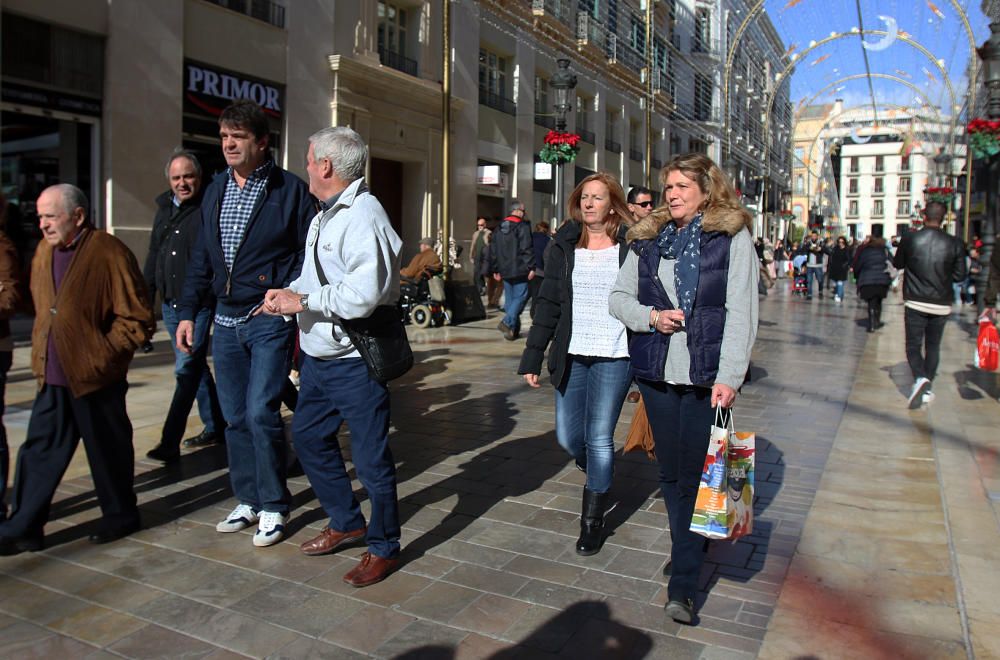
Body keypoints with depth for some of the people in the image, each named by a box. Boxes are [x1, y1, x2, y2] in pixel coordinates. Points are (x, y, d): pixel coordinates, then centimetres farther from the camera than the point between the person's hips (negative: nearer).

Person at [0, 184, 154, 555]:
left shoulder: (109, 253, -14)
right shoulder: (44, 252, 9)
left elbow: (137, 318, -13)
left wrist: (104, 354, -14)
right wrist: (41, 351, 13)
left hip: (95, 376, -6)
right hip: (52, 375, 6)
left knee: (107, 448, 9)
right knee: (40, 450, 10)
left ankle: (120, 517, 26)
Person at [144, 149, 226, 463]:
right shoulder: (164, 210, 14)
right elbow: (153, 258, 20)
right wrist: (146, 298, 18)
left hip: (199, 304, -8)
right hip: (170, 304, 8)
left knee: (186, 369, -9)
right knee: (196, 367, 16)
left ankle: (170, 442, -4)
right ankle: (215, 426, 29)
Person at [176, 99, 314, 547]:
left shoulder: (289, 190, -5)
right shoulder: (215, 191, 13)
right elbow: (201, 258, 16)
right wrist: (188, 312, 11)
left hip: (270, 320, -6)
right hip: (226, 321, 6)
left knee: (261, 413, -9)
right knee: (236, 418, 11)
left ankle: (274, 507, 8)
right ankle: (248, 501, 25)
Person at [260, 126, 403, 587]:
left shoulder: (363, 215, -19)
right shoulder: (323, 217, 14)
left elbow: (364, 292, -30)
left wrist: (302, 302, -20)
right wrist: (289, 291, 2)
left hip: (354, 363, -10)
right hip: (318, 358, 11)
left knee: (370, 456, 2)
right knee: (308, 437, 21)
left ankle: (384, 547, 21)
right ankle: (346, 523, 38)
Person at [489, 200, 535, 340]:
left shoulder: (499, 228, 13)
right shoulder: (523, 227, -9)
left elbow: (493, 250, 16)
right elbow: (527, 248, -16)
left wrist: (495, 270, 20)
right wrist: (531, 267, -13)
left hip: (505, 271, 7)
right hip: (520, 270, -7)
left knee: (509, 298, 13)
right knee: (520, 297, -4)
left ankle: (513, 329, 14)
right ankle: (507, 322, -20)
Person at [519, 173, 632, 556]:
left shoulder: (631, 246, -2)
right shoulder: (565, 246, 6)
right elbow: (549, 303, 6)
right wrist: (532, 358, 2)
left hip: (614, 356, -3)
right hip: (571, 356, 4)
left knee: (599, 439, -1)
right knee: (567, 437, 9)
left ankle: (593, 521, 18)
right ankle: (598, 479, 42)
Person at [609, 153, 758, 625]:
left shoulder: (733, 237, -1)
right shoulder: (648, 240, 11)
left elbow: (741, 312, -7)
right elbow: (618, 297, 14)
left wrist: (729, 376, -16)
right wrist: (651, 317, -7)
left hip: (706, 376, -4)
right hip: (656, 372, 4)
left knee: (696, 475, -3)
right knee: (669, 472, 11)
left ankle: (683, 585, 5)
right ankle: (690, 554, 30)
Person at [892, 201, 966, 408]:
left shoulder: (910, 239, -8)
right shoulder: (954, 243, -6)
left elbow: (897, 264, 7)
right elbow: (960, 275, 0)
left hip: (915, 303, -2)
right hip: (941, 305, 2)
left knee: (913, 346, 5)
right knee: (933, 347, 14)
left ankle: (920, 378, -20)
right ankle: (927, 390, 17)